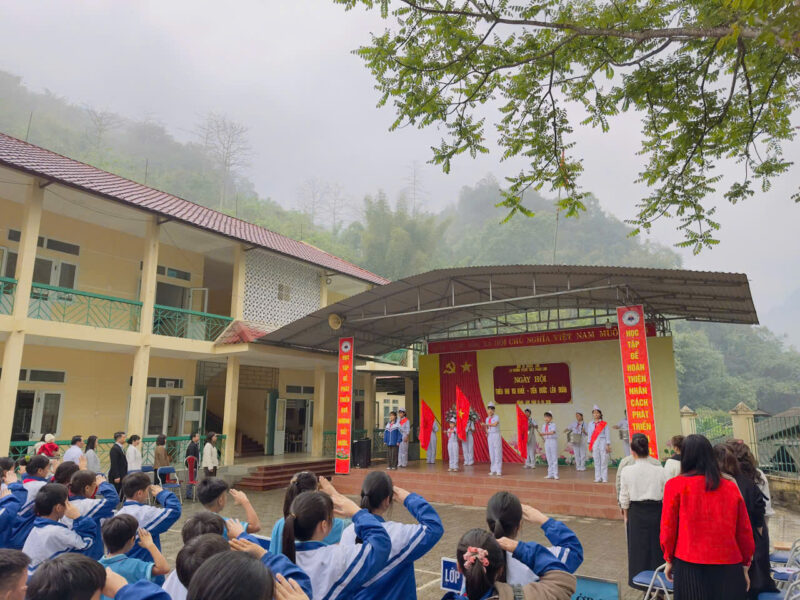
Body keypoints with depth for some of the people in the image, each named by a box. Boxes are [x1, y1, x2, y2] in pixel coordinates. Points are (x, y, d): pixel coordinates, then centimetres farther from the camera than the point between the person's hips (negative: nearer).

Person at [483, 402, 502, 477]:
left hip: (496, 435, -6)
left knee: (497, 453, -7)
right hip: (490, 436, 6)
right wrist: (487, 432, -1)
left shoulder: (496, 417, -7)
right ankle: (493, 470, 10)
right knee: (491, 453, 5)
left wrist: (486, 424, -19)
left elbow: (495, 424, -25)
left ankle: (498, 470, -5)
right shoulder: (487, 419, 12)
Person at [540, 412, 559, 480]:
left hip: (553, 441, -6)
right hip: (547, 442, 6)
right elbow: (542, 433, 13)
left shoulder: (553, 425, -8)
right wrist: (540, 434, -7)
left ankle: (555, 474, 1)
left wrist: (544, 433, -35)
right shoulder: (543, 426, 11)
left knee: (554, 458, -3)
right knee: (549, 459, 8)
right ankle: (550, 474, 13)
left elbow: (552, 432, -26)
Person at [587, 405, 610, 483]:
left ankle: (604, 478, 4)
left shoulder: (604, 424, 1)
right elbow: (590, 435, 10)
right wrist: (590, 445, 4)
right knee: (596, 461, 4)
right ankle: (598, 478, 9)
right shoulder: (590, 424, 9)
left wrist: (608, 445, -6)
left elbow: (607, 435, 0)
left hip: (603, 442, -2)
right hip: (594, 444, 3)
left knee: (604, 461, -2)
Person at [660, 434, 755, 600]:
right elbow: (744, 531, 6)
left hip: (690, 568, -2)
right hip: (729, 568, 2)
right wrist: (745, 565, 18)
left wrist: (669, 560, 9)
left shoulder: (675, 485, -8)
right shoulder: (731, 487, 0)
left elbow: (668, 528, -4)